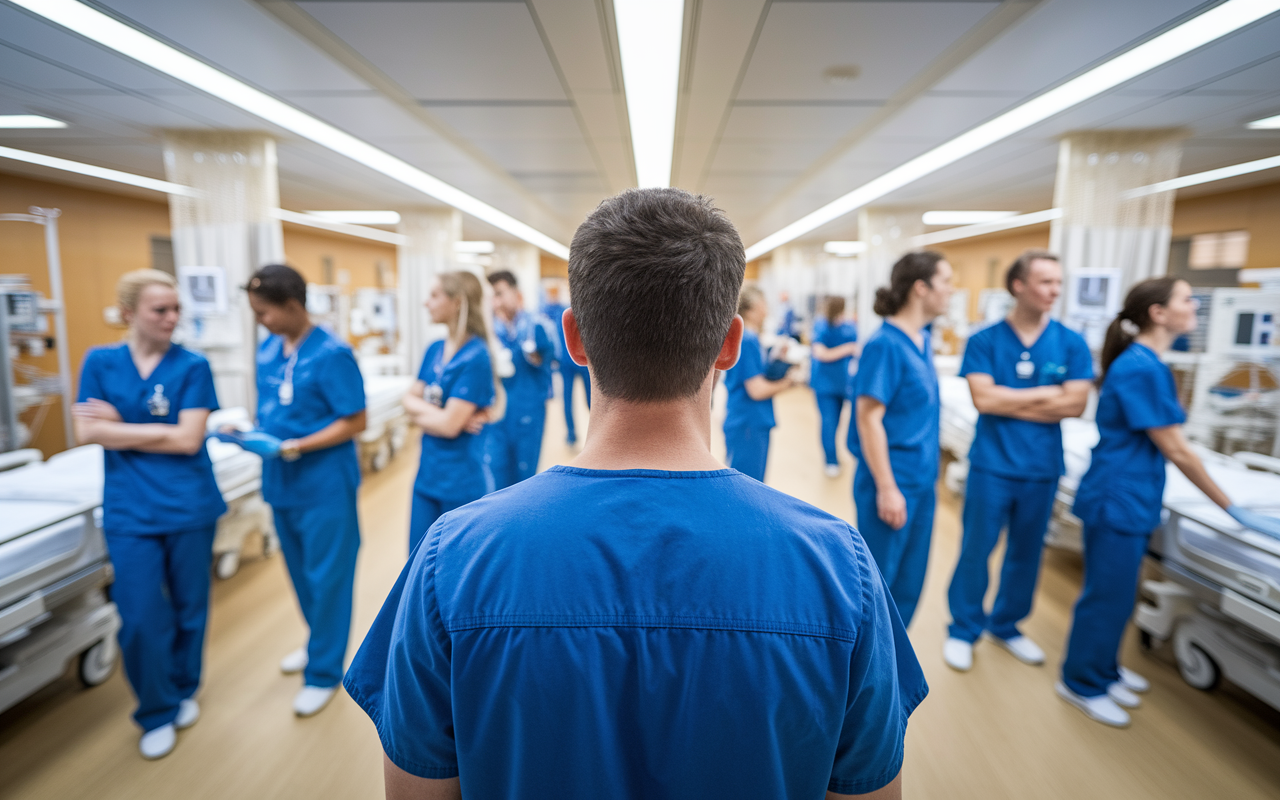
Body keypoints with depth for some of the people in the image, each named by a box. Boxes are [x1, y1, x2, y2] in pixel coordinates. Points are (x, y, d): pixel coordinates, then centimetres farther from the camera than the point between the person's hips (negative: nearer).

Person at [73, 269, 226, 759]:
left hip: (189, 506, -1)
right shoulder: (100, 362, 3)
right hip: (130, 511, 1)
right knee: (141, 618, 2)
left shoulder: (192, 366, -4)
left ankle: (184, 691, 36)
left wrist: (118, 426, -6)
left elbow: (188, 439, -11)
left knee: (189, 607, 12)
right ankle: (157, 713, 25)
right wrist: (157, 431, -13)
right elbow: (87, 433, -4)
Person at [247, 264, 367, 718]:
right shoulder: (267, 351, 6)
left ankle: (324, 671, 21)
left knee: (327, 576, 5)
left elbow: (355, 422, -16)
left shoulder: (332, 354, -16)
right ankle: (320, 643, 42)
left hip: (324, 483, -7)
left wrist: (300, 446, -24)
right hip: (282, 481, 7)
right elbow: (269, 409, 16)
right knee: (300, 571, 21)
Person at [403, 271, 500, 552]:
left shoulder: (475, 357, -18)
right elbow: (409, 398, 4)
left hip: (462, 481, -7)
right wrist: (436, 412, -14)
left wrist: (418, 412, -3)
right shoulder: (435, 350, 6)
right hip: (428, 474, 7)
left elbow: (450, 425, -20)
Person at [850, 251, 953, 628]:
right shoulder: (885, 345, -18)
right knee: (877, 581, 6)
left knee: (910, 581, 19)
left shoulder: (923, 340, 7)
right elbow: (868, 418, -20)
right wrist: (887, 488, -20)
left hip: (922, 481, 9)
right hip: (892, 483, -8)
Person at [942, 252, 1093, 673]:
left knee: (1026, 554, 16)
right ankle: (963, 629, 24)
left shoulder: (1072, 344, 0)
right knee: (976, 550, 6)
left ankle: (1005, 625, 37)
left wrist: (1008, 402, -11)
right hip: (992, 465, -3)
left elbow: (1075, 404, -8)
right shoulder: (984, 341, -6)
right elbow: (984, 398, -16)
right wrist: (1046, 393, -9)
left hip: (1042, 468, 3)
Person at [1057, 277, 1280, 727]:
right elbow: (1176, 451, -16)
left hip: (1132, 499, 9)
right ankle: (1083, 684, 21)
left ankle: (1103, 669, 39)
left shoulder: (1148, 363, 9)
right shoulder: (1141, 367, -20)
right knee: (1107, 595, 4)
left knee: (1118, 592, 21)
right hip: (1117, 500, -9)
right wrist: (1234, 509, -8)